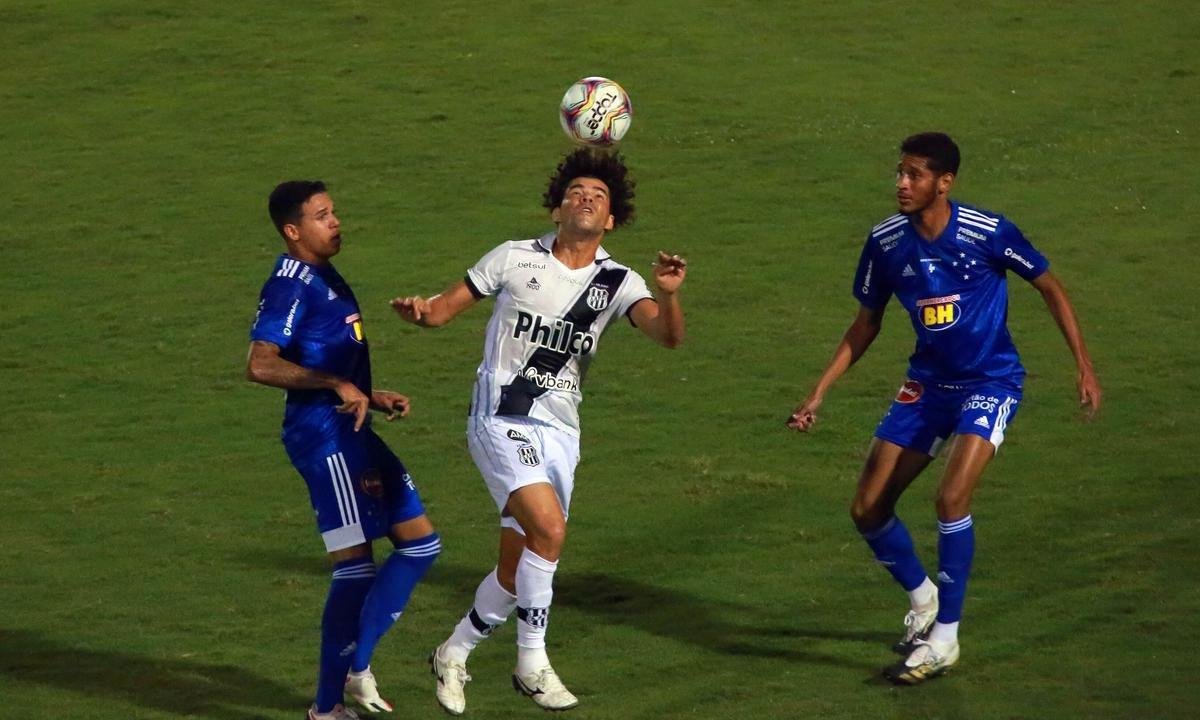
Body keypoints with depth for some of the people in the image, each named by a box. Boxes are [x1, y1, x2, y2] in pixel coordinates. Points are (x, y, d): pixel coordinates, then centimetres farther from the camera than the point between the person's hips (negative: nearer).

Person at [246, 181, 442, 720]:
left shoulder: (326, 280, 18)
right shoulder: (291, 286, -13)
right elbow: (261, 365, -24)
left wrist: (374, 398, 15)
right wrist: (337, 386, -24)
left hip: (351, 433, 10)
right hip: (322, 435, -10)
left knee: (420, 542, 12)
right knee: (356, 567, -8)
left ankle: (357, 667, 17)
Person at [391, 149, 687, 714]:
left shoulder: (617, 283, 2)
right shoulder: (515, 259, -1)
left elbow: (668, 335, -14)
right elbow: (444, 309, 5)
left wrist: (668, 295, -35)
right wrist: (419, 309, -18)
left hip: (559, 430, 4)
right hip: (501, 419, -4)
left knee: (517, 572, 7)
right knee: (548, 528, -26)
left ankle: (453, 655, 31)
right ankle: (532, 663, -14)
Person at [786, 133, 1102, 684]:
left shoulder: (988, 233, -19)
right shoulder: (885, 241, -7)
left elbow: (1049, 287, -4)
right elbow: (866, 324, 8)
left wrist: (1084, 366, -7)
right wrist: (819, 393, 3)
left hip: (990, 383, -5)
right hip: (927, 384, 5)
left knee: (951, 497, -25)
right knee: (867, 511, 0)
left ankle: (944, 637, -11)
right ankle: (922, 600, 28)